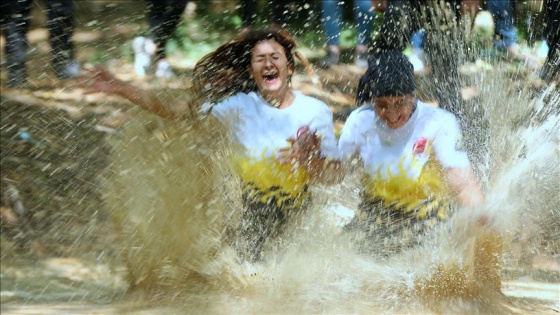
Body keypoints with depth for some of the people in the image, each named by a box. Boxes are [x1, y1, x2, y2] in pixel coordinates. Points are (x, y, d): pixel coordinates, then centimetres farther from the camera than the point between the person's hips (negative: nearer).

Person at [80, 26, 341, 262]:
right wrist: (121, 89, -12)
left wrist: (309, 161, -28)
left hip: (296, 219, -1)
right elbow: (173, 113, -3)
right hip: (249, 212, 1)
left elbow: (333, 176, -6)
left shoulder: (315, 112, -6)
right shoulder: (241, 106, -3)